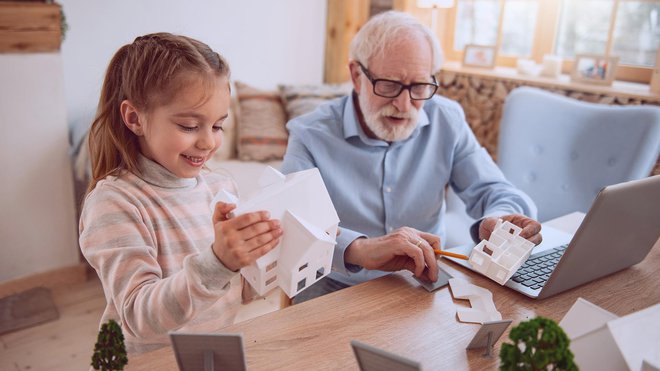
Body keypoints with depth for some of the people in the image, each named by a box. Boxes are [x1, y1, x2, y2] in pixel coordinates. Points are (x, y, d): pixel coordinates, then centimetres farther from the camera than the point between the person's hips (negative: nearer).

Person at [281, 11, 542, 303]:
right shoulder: (311, 136, -13)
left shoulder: (447, 121, -1)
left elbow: (492, 190, 1)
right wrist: (360, 249, -45)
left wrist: (498, 221, -25)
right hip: (337, 288, -4)